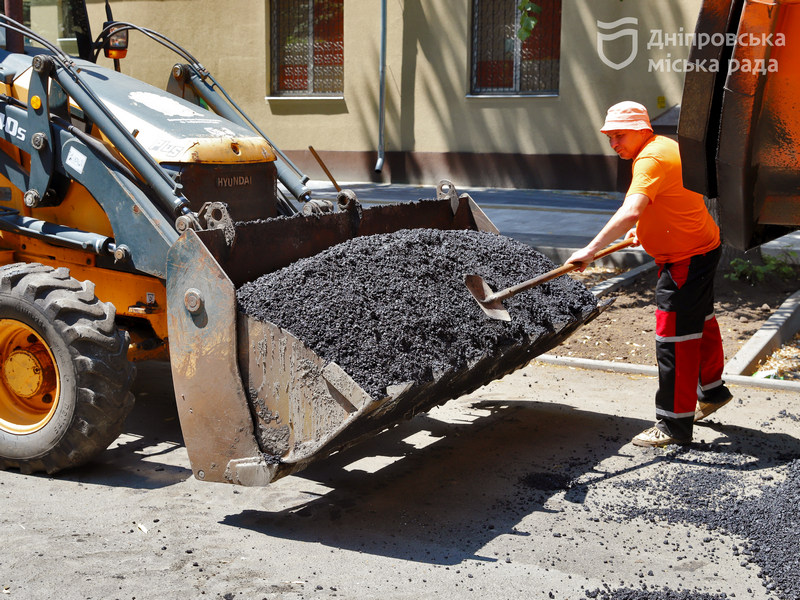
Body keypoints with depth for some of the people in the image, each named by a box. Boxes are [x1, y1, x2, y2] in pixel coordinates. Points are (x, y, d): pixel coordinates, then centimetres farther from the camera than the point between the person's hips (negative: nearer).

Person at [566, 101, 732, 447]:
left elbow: (630, 212, -40)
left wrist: (592, 249, -42)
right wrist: (646, 228, 18)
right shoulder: (666, 146, 9)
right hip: (700, 248, 11)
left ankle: (675, 425, -1)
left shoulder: (651, 159, -25)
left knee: (674, 339, -8)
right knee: (700, 322, 26)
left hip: (687, 259, -11)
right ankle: (712, 390, 47)